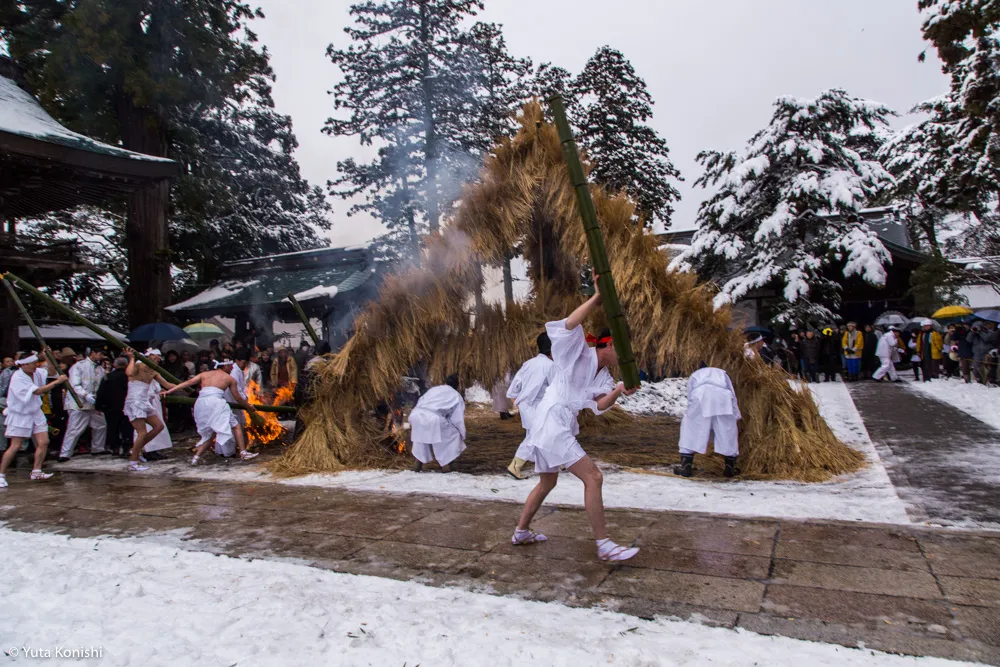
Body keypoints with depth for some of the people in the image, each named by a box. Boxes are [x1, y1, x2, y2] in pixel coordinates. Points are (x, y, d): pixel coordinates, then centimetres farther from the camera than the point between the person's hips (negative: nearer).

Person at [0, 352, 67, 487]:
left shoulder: (35, 373, 1)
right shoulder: (18, 377, -20)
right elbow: (37, 391, -26)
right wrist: (57, 381, -24)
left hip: (36, 413, 7)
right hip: (20, 415, -7)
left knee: (43, 442, -1)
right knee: (15, 446, -5)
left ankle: (36, 472, 8)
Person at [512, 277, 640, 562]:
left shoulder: (602, 374, 15)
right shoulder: (579, 354, -7)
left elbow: (599, 404, -1)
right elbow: (569, 326, -27)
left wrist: (619, 390, -18)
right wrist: (597, 298, -30)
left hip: (547, 427, 10)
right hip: (552, 423, -10)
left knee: (547, 483, 24)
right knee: (593, 477, -13)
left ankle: (521, 532, 38)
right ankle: (604, 545, -8)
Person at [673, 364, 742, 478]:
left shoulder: (695, 375, 39)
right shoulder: (722, 373, 41)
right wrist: (736, 417, 33)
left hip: (700, 394, -1)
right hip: (722, 394, 1)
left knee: (690, 429, 13)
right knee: (728, 431, 17)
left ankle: (686, 467, 11)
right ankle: (730, 467, 24)